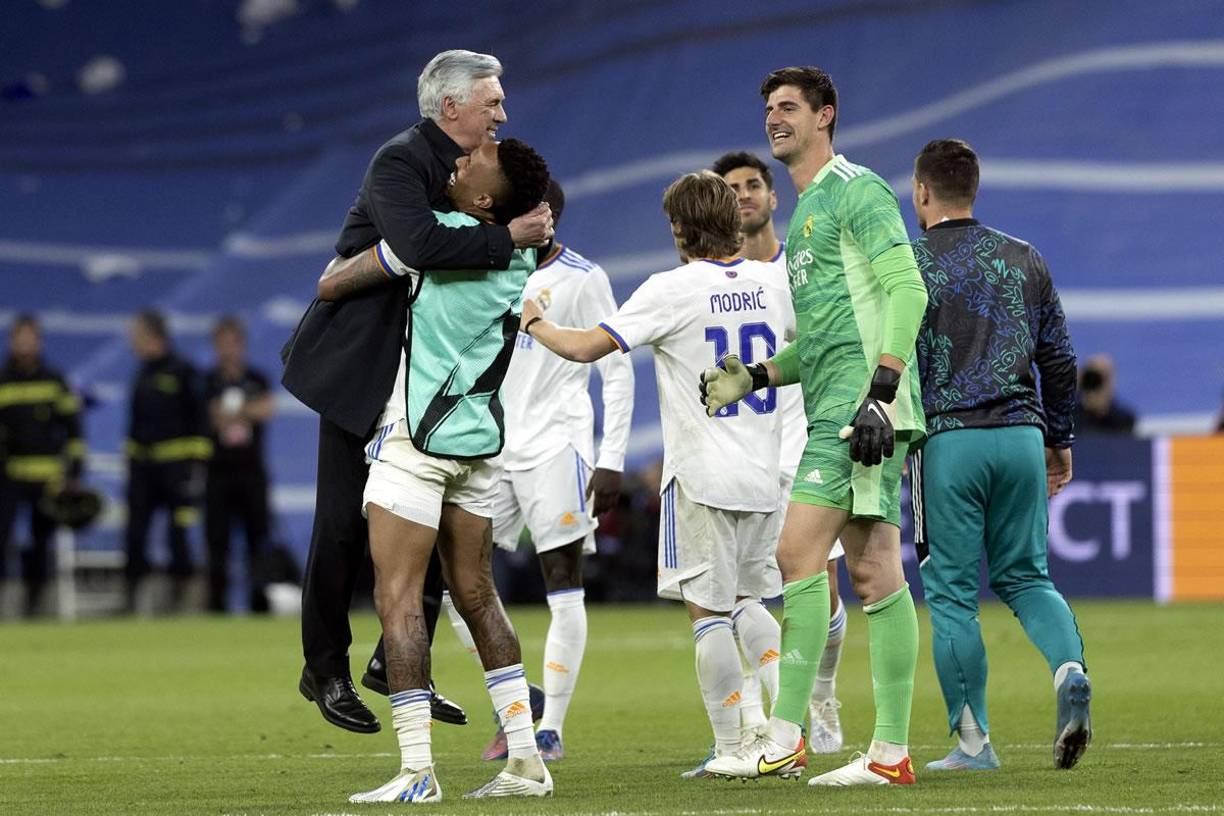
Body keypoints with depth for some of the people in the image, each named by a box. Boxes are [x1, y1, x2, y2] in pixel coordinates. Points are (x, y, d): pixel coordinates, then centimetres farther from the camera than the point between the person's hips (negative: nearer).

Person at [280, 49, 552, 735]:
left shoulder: (465, 167, 8)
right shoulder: (400, 163, -18)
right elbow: (421, 244, -36)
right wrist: (507, 237, -31)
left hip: (427, 373, 8)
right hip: (362, 368, -8)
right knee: (347, 520, -2)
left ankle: (399, 663, 17)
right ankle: (326, 670, 10)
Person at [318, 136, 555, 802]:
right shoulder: (521, 258, 4)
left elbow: (332, 286, -6)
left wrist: (336, 265, 15)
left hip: (418, 437, -7)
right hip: (481, 436, 7)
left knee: (397, 597, -6)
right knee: (477, 595, 14)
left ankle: (417, 771, -11)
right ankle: (525, 758, 11)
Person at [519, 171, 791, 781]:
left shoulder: (672, 289, -12)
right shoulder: (771, 283, 4)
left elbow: (586, 347, -14)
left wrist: (537, 324, 4)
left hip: (702, 477, -5)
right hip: (762, 475, 5)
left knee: (708, 611, 1)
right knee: (746, 603, 18)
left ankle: (729, 749, -1)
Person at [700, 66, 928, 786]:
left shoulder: (857, 190, -4)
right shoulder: (806, 213, 26)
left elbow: (907, 290, -15)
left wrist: (880, 390, -23)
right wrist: (756, 377, 17)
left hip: (859, 400, -9)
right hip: (833, 409, 9)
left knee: (799, 552, -13)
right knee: (873, 571, 4)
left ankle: (785, 739, -13)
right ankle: (892, 753, 0)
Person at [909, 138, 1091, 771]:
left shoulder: (908, 264, -2)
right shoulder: (1025, 261, 12)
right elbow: (1059, 359, 14)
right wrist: (1060, 439, 24)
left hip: (947, 440, -4)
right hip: (1021, 435, 4)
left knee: (951, 592, 3)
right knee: (1024, 576, 14)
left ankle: (973, 740, 1)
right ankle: (1069, 668, -15)